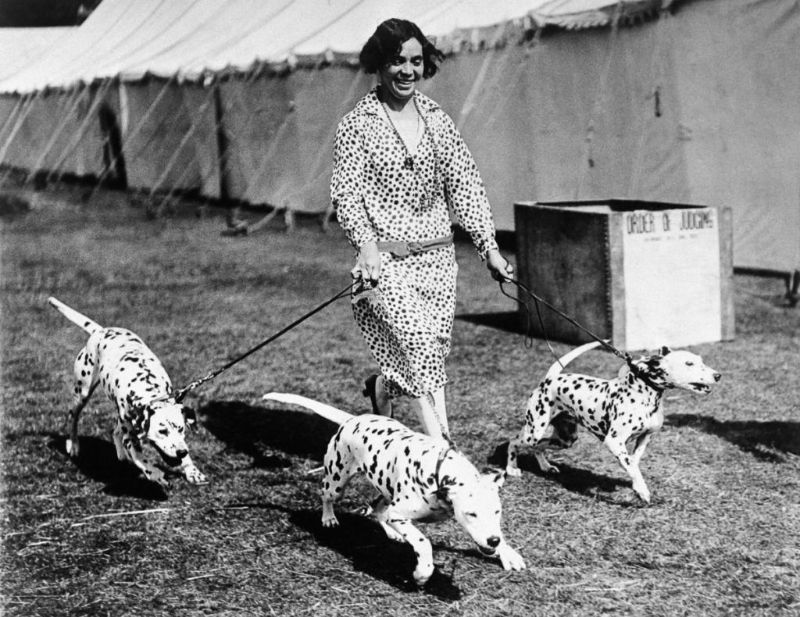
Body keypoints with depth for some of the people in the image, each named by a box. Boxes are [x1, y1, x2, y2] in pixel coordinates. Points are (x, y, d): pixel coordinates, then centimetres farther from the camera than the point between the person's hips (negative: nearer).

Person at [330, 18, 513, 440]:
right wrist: (366, 244, -26)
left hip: (437, 256, 5)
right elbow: (347, 192, -10)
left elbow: (465, 186, 10)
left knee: (430, 354, 5)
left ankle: (381, 387, 36)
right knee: (421, 344, -18)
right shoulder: (357, 125, -2)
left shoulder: (437, 121, 11)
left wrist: (489, 247, 3)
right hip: (385, 258, -5)